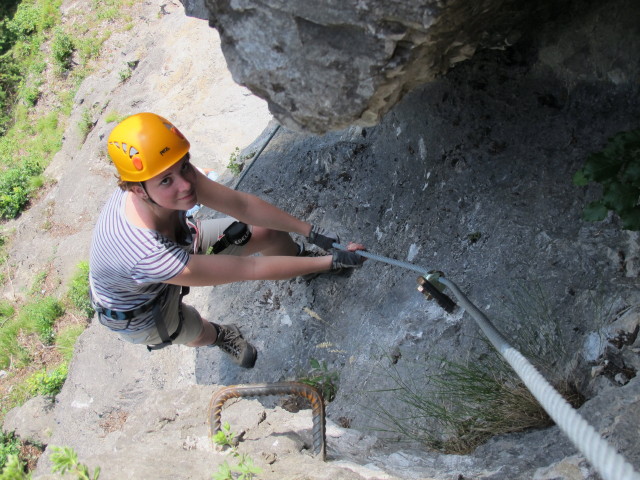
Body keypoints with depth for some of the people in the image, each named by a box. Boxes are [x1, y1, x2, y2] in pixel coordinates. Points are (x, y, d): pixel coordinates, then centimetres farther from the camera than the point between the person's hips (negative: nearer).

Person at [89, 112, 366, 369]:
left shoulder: (177, 173, -32)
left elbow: (242, 204, -18)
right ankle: (218, 336, 46)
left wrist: (311, 232, -17)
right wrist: (333, 262, -34)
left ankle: (301, 258, 34)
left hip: (181, 242, 5)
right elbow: (252, 269, -40)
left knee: (269, 232, 0)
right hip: (138, 309, -4)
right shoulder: (147, 256, -48)